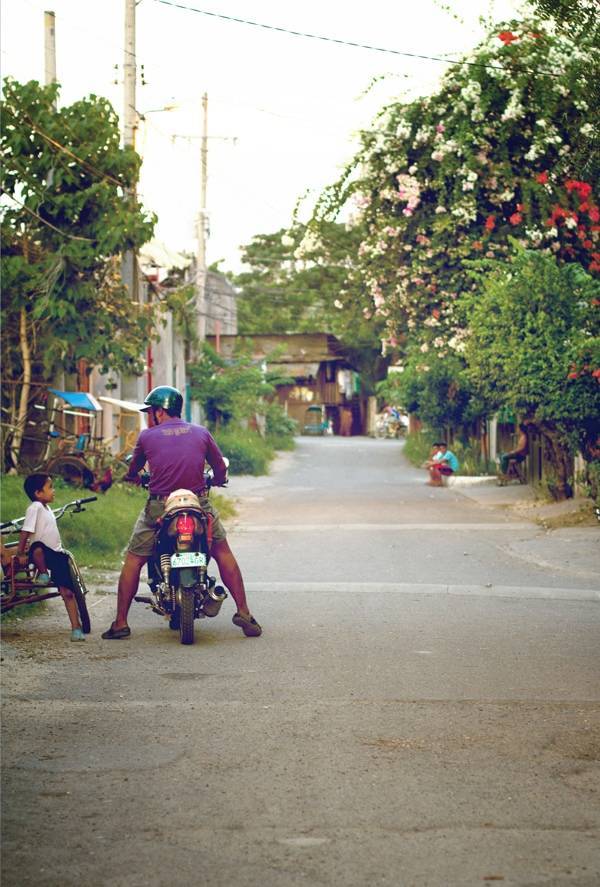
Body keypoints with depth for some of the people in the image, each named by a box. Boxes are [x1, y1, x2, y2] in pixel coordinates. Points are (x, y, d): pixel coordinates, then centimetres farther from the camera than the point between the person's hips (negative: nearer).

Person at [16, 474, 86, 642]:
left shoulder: (47, 508, 15)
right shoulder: (35, 508, -13)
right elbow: (25, 531, -18)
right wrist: (20, 554, -22)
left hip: (56, 553, 7)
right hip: (42, 551, -7)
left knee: (68, 592, -2)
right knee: (38, 549, -46)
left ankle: (76, 628, -1)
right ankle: (43, 574, -19)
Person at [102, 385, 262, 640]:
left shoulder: (147, 436, 1)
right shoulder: (201, 433, 5)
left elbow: (133, 471, 18)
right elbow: (221, 469, 12)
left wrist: (132, 476, 42)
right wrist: (216, 481, 36)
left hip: (159, 509, -1)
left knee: (133, 561, 11)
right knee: (223, 553, 17)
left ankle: (121, 622, 9)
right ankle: (243, 613, 11)